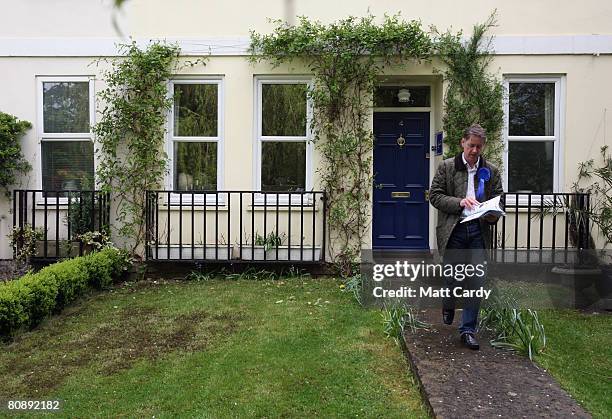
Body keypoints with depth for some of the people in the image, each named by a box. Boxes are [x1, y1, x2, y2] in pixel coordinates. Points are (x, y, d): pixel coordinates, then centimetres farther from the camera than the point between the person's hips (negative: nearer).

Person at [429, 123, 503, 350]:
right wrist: (459, 202, -16)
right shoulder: (447, 167, 3)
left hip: (479, 230, 2)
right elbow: (435, 196, -1)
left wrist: (493, 215, -9)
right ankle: (448, 304, 39)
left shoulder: (491, 171, 10)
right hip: (453, 229, -2)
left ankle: (468, 329, 14)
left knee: (476, 281, 1)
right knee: (453, 276, 4)